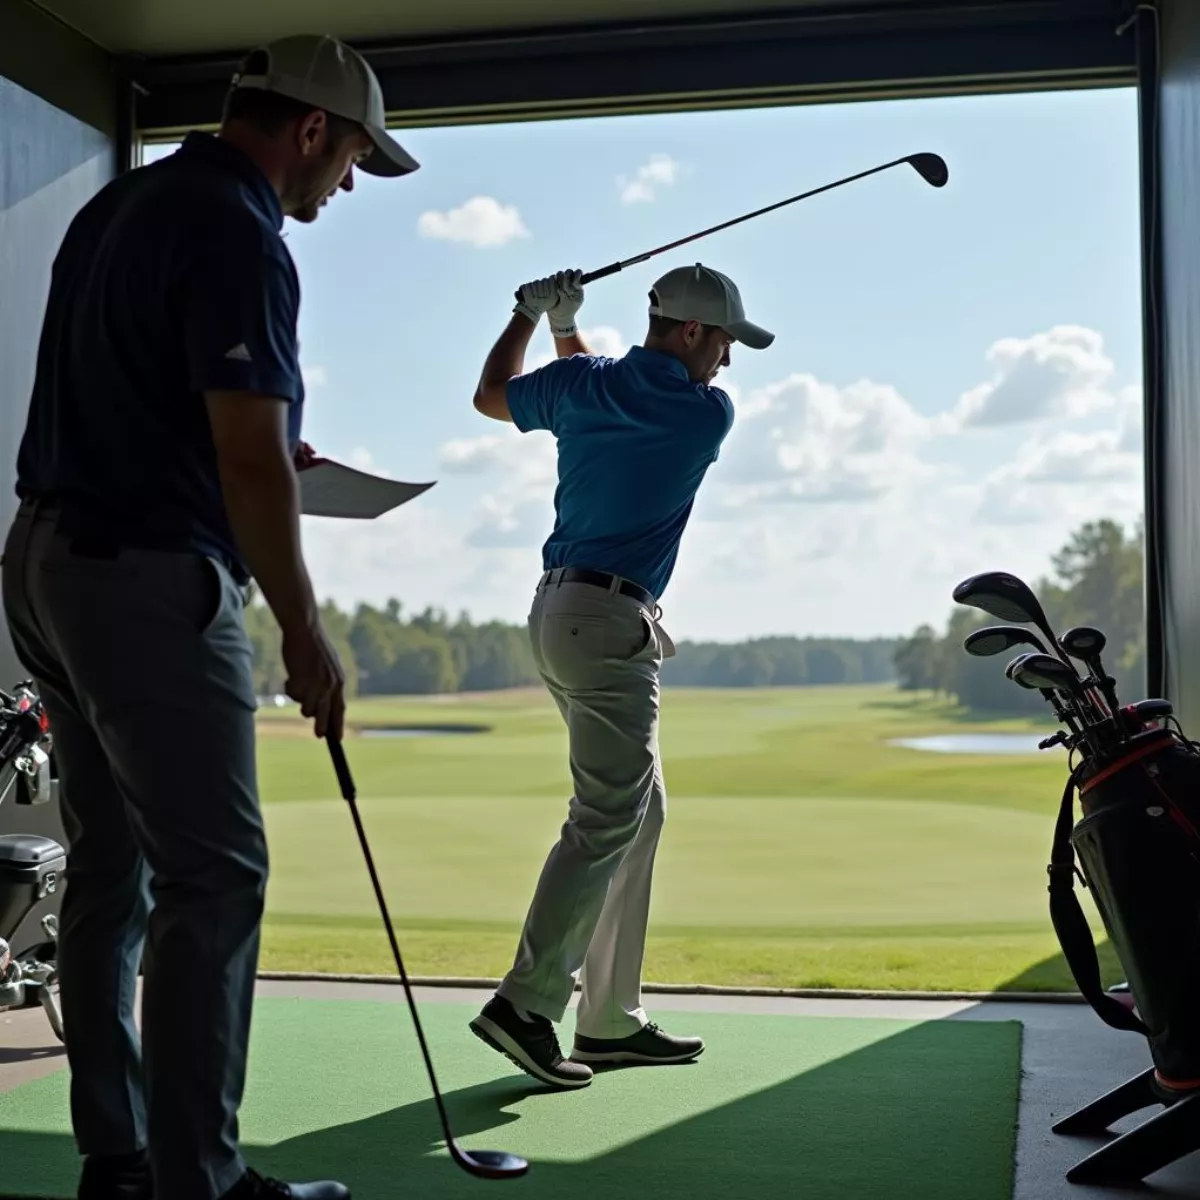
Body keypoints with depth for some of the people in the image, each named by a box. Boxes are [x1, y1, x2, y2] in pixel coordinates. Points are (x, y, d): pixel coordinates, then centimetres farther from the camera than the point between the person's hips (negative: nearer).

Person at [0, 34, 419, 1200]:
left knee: (110, 868, 11)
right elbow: (251, 461, -19)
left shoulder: (120, 203, 16)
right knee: (213, 875, -6)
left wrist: (278, 448, 21)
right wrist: (304, 632, -11)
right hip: (149, 578, -10)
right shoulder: (239, 236, -14)